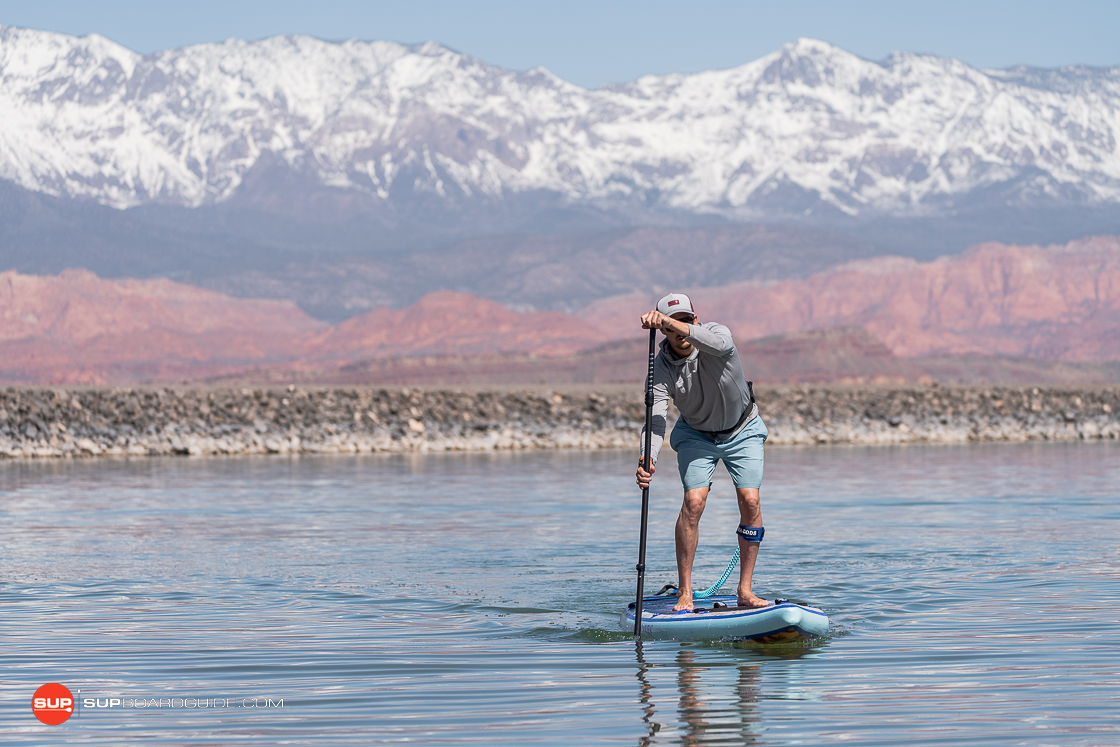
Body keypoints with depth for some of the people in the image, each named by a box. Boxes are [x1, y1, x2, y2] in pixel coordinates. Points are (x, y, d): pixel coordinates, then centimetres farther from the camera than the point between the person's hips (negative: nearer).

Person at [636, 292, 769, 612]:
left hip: (743, 431, 0)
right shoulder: (661, 368, -22)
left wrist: (670, 321, -63)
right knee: (694, 501, -17)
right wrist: (648, 461, -49)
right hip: (696, 435, 0)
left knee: (750, 501, -13)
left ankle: (745, 590, -4)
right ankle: (684, 591, -9)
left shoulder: (716, 332, -25)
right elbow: (655, 419, -31)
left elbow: (717, 343, -52)